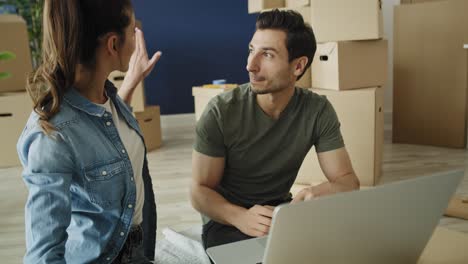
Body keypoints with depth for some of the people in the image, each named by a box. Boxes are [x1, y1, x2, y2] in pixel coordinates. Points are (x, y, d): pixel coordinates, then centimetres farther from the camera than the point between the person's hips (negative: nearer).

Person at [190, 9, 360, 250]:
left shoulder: (318, 111, -11)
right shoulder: (221, 112, -19)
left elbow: (348, 180, -10)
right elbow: (199, 191, -14)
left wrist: (321, 192, -35)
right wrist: (241, 217, -34)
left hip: (282, 210, 4)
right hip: (226, 219, -3)